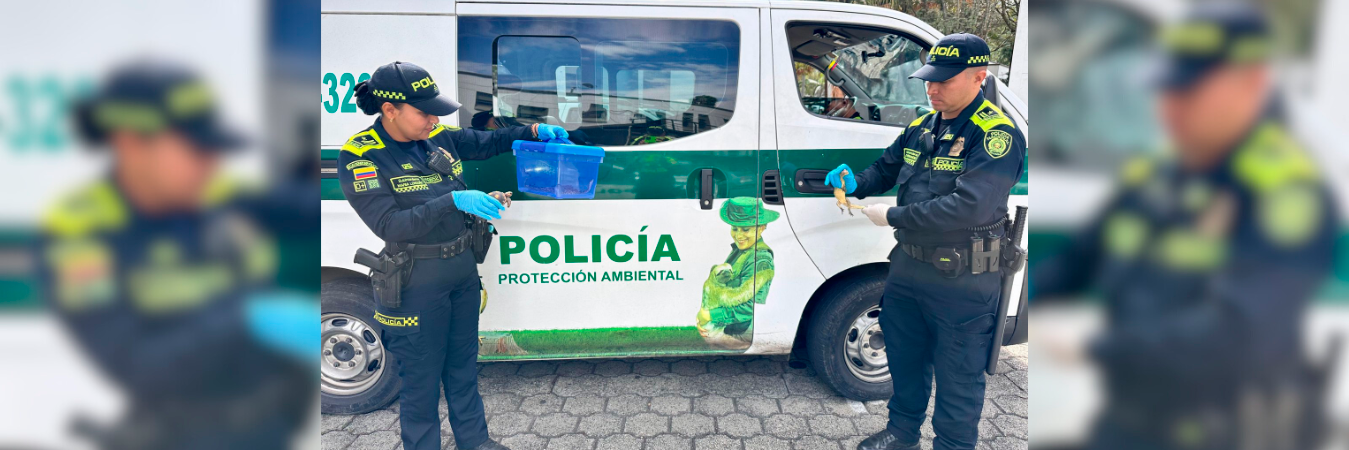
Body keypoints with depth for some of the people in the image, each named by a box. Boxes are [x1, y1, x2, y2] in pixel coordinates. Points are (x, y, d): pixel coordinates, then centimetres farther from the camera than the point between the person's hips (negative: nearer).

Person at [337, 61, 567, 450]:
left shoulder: (439, 138, 0)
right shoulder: (359, 156, -17)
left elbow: (487, 142, 18)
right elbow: (389, 225, -26)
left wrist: (534, 131, 4)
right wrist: (455, 201, -32)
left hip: (464, 268, 7)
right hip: (417, 282, -6)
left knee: (463, 363, 22)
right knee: (422, 377, 8)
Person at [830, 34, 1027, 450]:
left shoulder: (997, 134, -18)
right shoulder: (922, 128, 6)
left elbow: (969, 207, -29)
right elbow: (886, 168, 22)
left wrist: (894, 217, -23)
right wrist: (856, 183, 0)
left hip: (962, 283, -7)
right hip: (909, 267, 7)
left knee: (957, 377, 7)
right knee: (904, 357, 22)